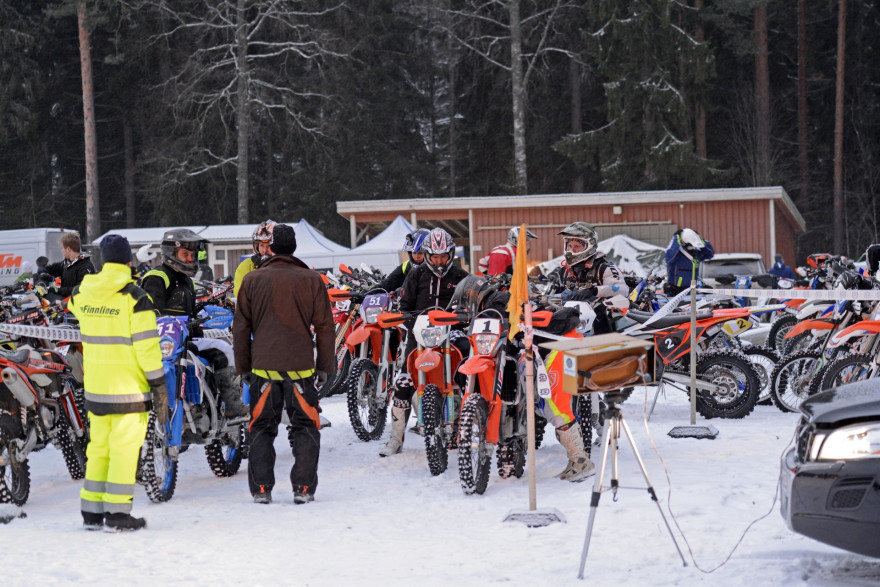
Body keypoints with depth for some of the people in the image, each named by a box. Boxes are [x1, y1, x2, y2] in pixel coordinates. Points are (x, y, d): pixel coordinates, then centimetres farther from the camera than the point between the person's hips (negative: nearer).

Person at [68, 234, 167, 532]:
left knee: (99, 446, 14)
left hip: (94, 386, 6)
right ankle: (117, 513, 1)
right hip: (129, 386, -6)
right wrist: (159, 385, -9)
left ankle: (91, 511, 18)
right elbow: (147, 346, -15)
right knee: (125, 446, 0)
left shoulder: (82, 292, 3)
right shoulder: (134, 298, -14)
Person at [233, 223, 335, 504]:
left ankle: (261, 489, 5)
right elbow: (324, 326, 2)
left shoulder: (252, 280, 5)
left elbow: (241, 327, 7)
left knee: (262, 428, 8)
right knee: (305, 427, 6)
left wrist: (243, 366, 14)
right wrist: (325, 366, 9)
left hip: (264, 365, 1)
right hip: (300, 365, -1)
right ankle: (303, 487, 1)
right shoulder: (311, 280, 2)